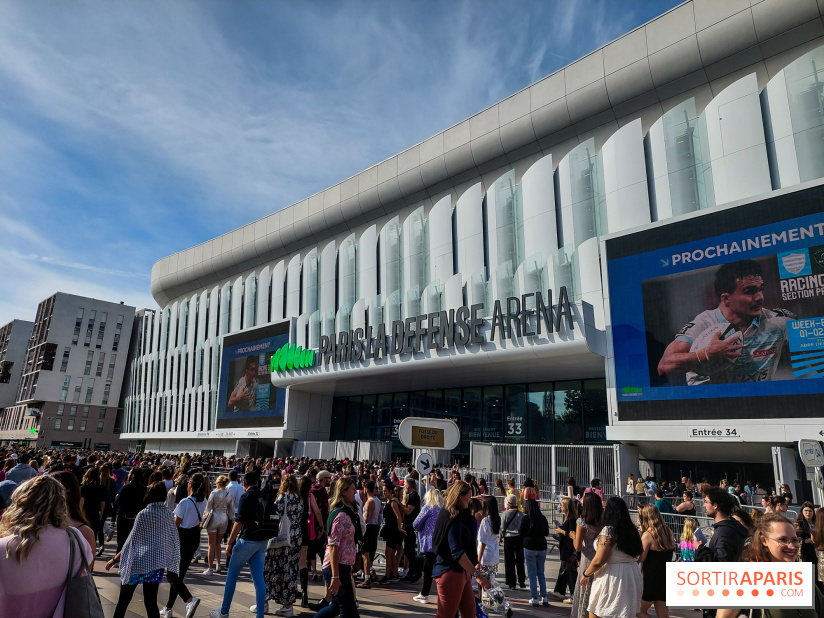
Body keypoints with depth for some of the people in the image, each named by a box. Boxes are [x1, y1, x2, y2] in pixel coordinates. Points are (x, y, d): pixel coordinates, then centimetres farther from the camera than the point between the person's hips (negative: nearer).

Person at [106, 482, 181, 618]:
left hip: (136, 563, -3)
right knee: (151, 603, 8)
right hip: (156, 564, 3)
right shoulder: (167, 514, 1)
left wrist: (114, 559, 3)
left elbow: (132, 541, -8)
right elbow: (174, 539, 6)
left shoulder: (143, 515, -11)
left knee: (123, 601, 15)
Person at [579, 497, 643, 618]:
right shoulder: (632, 530, 6)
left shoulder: (608, 531, -15)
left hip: (612, 576, -7)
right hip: (633, 576, 7)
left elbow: (598, 561, -17)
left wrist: (585, 574, -4)